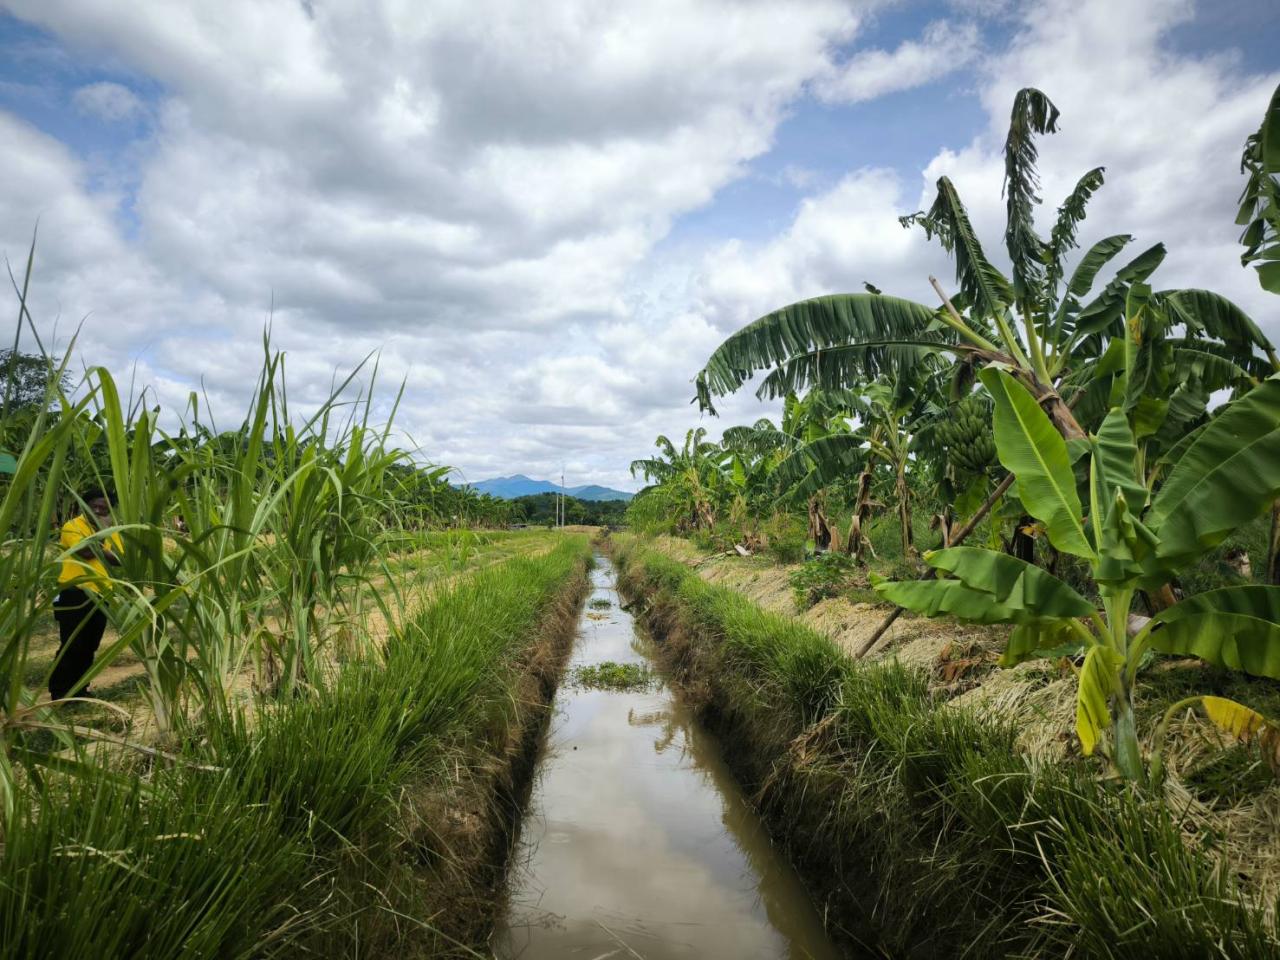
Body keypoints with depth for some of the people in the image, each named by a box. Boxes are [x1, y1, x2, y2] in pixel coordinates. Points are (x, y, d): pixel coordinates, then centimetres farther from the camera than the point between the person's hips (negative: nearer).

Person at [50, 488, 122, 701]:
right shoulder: (72, 526, -5)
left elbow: (121, 559, 2)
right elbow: (85, 551, -23)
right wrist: (100, 531, -15)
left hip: (100, 595, 6)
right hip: (75, 593, -6)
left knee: (89, 646, 12)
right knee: (71, 645, -5)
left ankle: (78, 688, 23)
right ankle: (60, 691, 6)